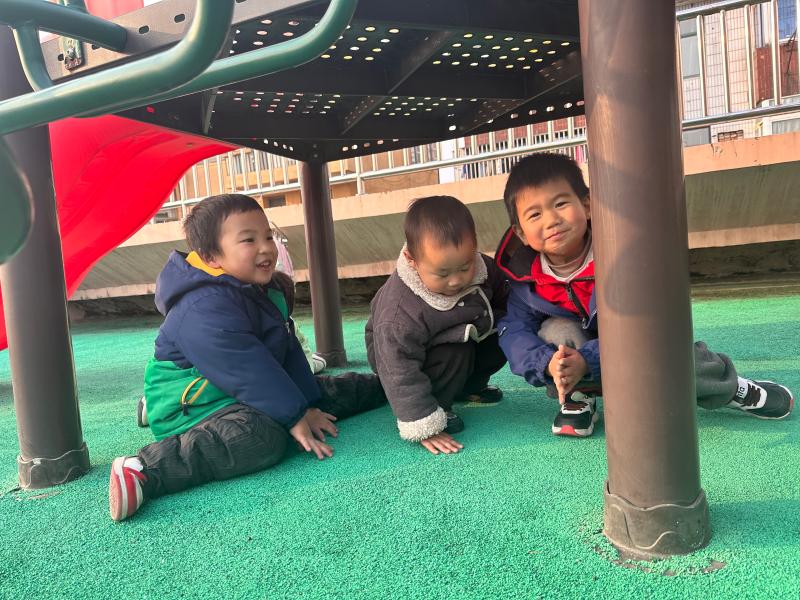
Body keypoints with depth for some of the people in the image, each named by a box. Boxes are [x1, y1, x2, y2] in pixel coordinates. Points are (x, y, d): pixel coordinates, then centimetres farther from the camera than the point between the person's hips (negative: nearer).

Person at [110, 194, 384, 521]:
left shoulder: (269, 291, 5)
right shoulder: (205, 309, -26)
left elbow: (289, 353, 5)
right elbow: (247, 370, -29)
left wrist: (308, 405, 0)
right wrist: (294, 417, -26)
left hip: (245, 396, 9)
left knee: (328, 391, 14)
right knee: (262, 436, -38)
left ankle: (386, 386, 37)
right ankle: (143, 471, -39)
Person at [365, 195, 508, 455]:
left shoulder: (482, 269, -21)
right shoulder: (399, 315, -39)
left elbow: (502, 297, 3)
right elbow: (401, 375, -35)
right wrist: (424, 428, -36)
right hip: (412, 353, -7)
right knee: (455, 355, -32)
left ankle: (468, 387, 17)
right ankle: (438, 406, -6)